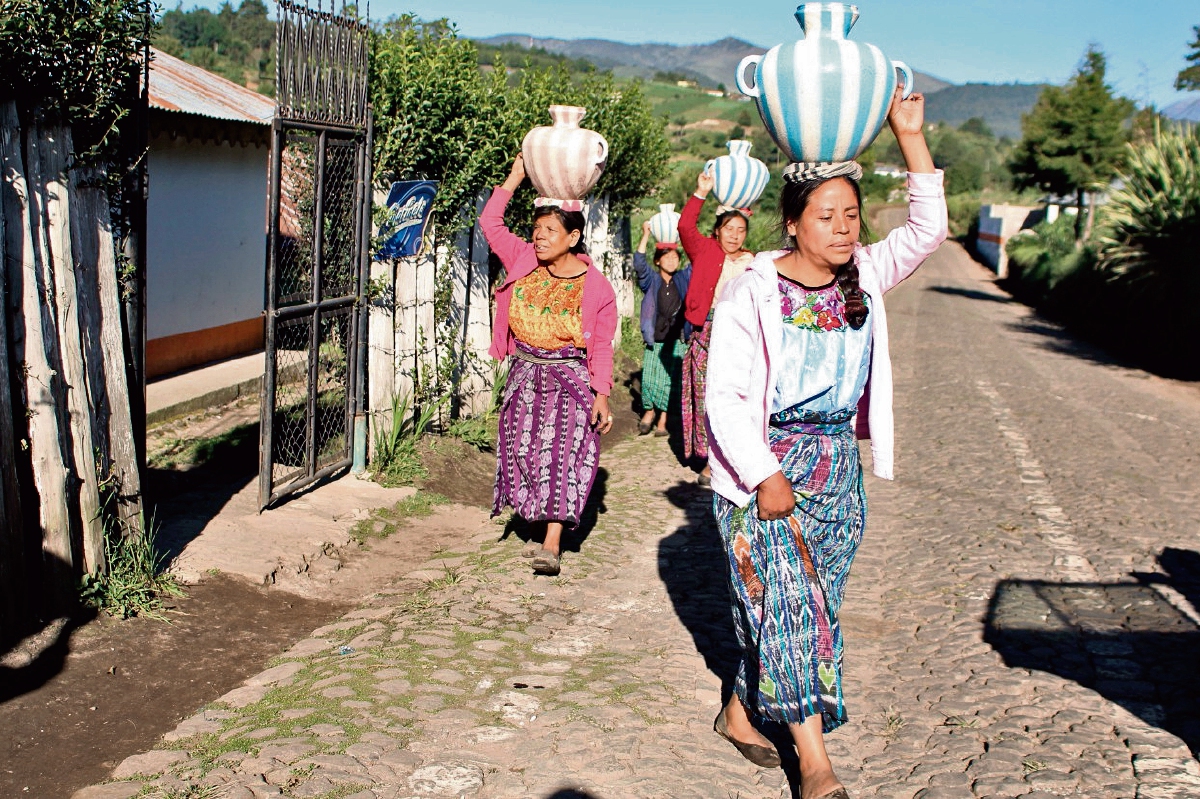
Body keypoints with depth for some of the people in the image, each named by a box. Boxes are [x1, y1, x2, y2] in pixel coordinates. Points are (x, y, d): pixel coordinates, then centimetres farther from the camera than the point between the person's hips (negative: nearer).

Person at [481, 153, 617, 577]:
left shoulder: (596, 287, -11)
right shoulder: (524, 262, 1)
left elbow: (601, 346, -8)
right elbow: (490, 224, 4)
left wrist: (601, 394, -13)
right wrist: (515, 178, 1)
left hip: (569, 380, -5)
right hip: (524, 375, 5)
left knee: (561, 455, -10)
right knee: (525, 452, 8)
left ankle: (552, 545, -13)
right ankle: (541, 530, 24)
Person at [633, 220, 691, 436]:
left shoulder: (683, 279, 8)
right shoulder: (651, 280, 2)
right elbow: (639, 263, -14)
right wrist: (646, 234, -19)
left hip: (677, 340, 1)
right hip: (655, 339, -1)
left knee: (671, 382, 1)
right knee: (649, 379, -6)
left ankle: (663, 420, 14)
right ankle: (649, 412, 20)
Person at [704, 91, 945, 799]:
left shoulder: (864, 277, 4)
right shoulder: (753, 294, -12)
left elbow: (928, 230, -4)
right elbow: (724, 397, -13)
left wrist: (911, 136, -11)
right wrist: (764, 476, -18)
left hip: (838, 468, 6)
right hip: (763, 466, -5)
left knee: (808, 600, 11)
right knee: (787, 600, -7)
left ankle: (741, 711, 30)